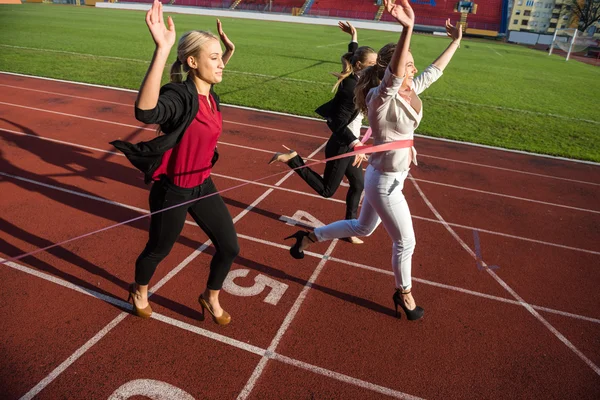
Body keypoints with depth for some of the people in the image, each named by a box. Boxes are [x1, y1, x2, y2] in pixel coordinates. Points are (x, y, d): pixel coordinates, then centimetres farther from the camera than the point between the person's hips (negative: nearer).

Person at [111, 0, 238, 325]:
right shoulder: (179, 96, -26)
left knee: (229, 247, 10)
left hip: (202, 185, 7)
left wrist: (228, 51, 18)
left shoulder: (210, 95, 0)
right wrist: (162, 49, -55)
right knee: (158, 250, 17)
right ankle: (139, 291, 51)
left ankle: (210, 298, 38)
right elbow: (146, 111, -51)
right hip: (172, 191, -7)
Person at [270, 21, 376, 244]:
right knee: (326, 190, 5)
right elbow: (337, 123, -27)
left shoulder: (355, 81, 4)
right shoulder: (352, 88, -23)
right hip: (341, 147, -9)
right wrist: (353, 143, -36)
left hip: (347, 145, 9)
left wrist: (354, 38, 33)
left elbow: (353, 56, 28)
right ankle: (292, 159, 5)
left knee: (358, 185, 17)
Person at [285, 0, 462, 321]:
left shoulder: (410, 89, 0)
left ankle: (308, 237, 40)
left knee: (362, 228, 26)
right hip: (385, 182, -9)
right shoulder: (381, 97, -24)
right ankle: (403, 293, 35)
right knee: (405, 242, 9)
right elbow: (393, 77, -47)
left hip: (393, 177, 9)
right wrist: (407, 28, -59)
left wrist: (455, 41, 24)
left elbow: (435, 69, 19)